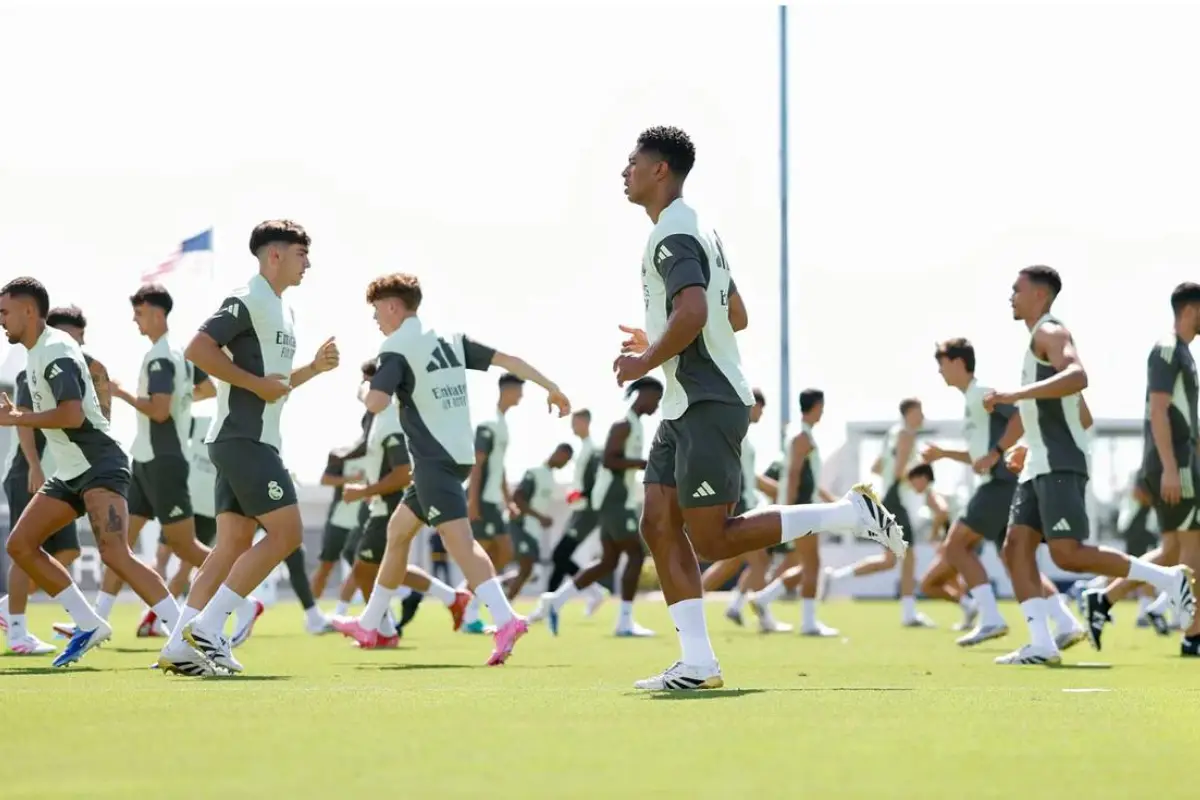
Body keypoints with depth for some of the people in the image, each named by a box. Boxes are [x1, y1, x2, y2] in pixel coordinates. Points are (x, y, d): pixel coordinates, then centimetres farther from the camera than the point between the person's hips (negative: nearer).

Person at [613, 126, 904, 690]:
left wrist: (646, 362, -16)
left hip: (707, 405, -10)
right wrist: (658, 345, 24)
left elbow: (692, 312, -29)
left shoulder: (672, 236, -14)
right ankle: (698, 663, 1)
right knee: (659, 526, 4)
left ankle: (851, 514, -3)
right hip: (684, 408, 10)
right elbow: (735, 316, 25)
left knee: (713, 540, -8)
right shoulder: (696, 230, 19)